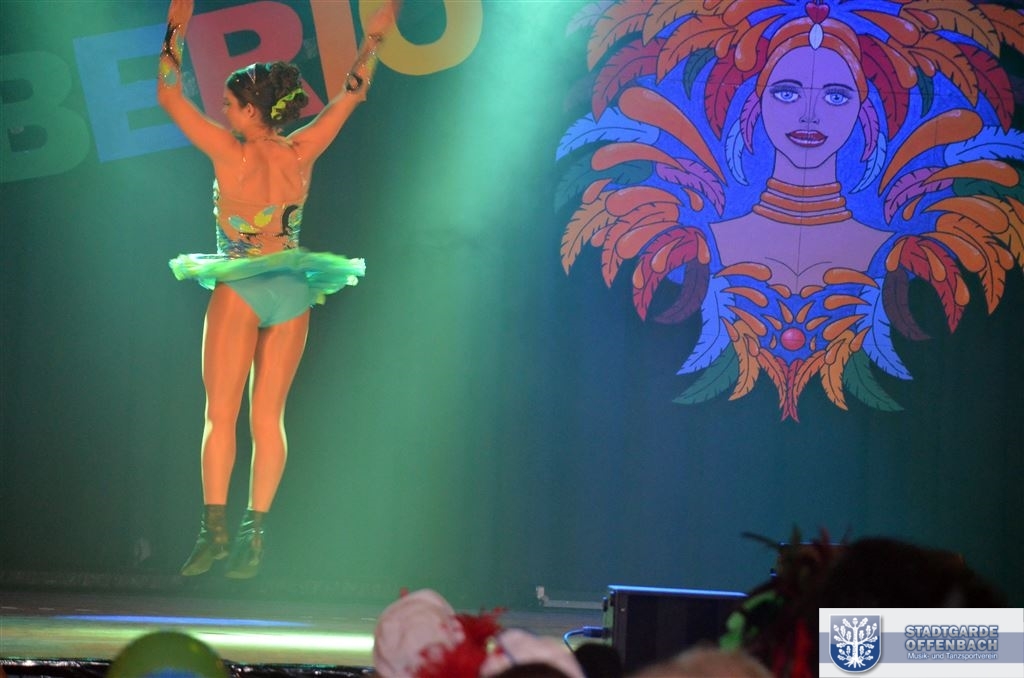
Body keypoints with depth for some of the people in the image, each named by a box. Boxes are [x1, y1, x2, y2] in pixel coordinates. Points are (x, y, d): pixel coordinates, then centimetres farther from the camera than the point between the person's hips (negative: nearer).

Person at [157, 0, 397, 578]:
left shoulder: (230, 152, -10)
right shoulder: (301, 154, -1)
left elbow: (170, 94, -3)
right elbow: (351, 96, 11)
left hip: (239, 290, -4)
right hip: (292, 293, 4)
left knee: (222, 415, 0)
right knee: (269, 418, 5)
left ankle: (215, 531, -7)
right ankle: (255, 536, 2)